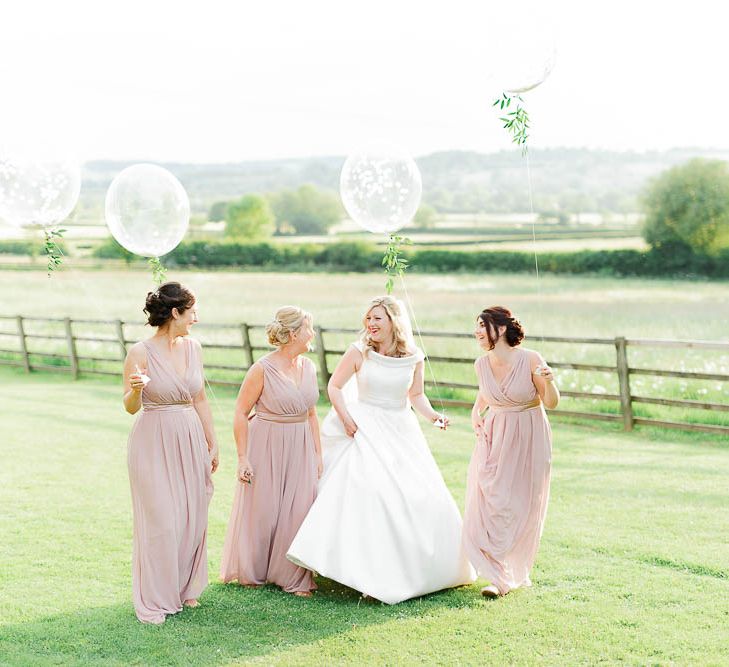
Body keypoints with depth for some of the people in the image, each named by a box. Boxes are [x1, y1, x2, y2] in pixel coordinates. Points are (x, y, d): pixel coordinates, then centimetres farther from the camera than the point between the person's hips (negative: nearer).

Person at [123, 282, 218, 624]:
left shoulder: (192, 347, 6)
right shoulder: (140, 352, -10)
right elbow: (130, 407, -6)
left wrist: (212, 444, 15)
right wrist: (136, 389, -28)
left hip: (190, 441, 5)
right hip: (154, 444, -5)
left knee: (192, 519, 8)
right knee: (159, 522, -4)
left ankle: (184, 587, 26)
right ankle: (153, 601, 9)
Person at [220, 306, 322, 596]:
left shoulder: (308, 366, 4)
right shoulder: (262, 369, -14)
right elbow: (240, 412, -10)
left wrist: (318, 453, 10)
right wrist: (242, 458, -12)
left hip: (300, 448, 5)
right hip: (266, 446, -5)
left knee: (298, 511, 2)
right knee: (261, 511, 7)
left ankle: (294, 578, 16)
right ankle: (251, 572, 28)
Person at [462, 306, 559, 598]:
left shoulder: (530, 360, -18)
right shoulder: (481, 364, -4)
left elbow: (551, 402, -10)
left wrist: (548, 382, -29)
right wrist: (476, 411, 1)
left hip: (529, 439, -3)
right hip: (494, 439, 3)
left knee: (522, 507, 6)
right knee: (490, 504, -5)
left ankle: (515, 571, 24)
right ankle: (498, 576, 3)